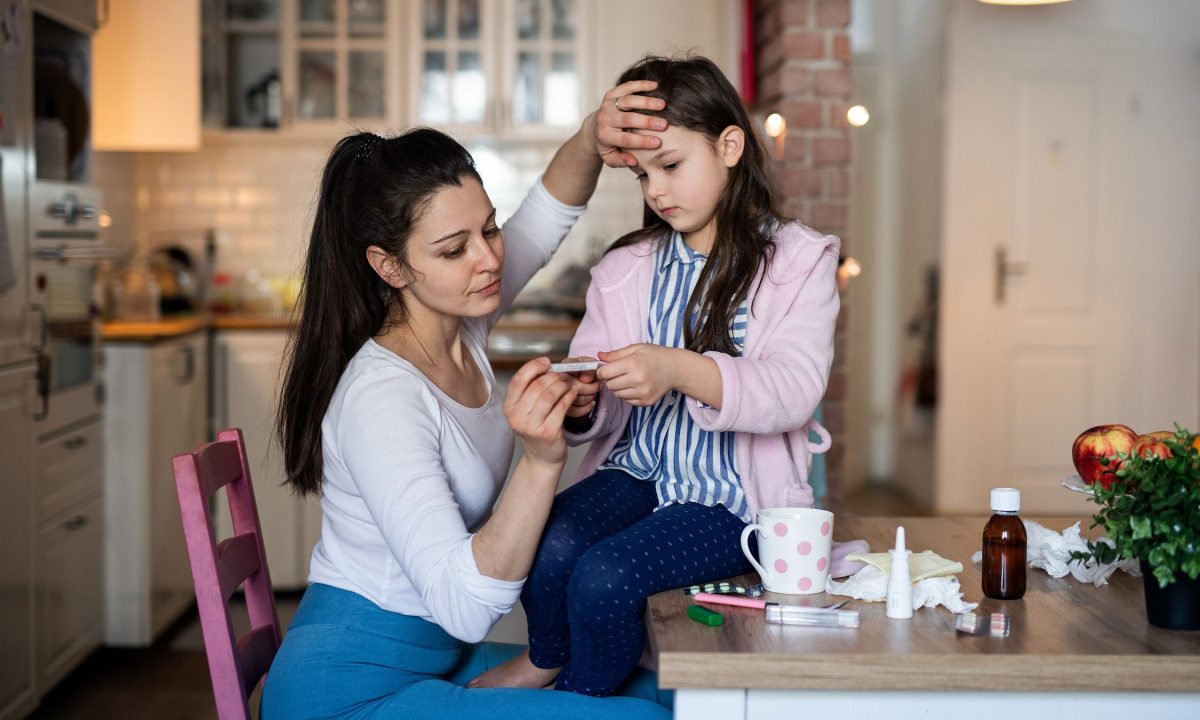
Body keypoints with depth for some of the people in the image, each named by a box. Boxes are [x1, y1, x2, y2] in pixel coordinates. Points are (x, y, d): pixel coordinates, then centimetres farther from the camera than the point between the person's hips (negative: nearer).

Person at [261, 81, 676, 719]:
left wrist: (591, 142, -12)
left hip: (436, 659, 9)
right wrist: (541, 461, -40)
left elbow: (545, 213, 9)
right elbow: (464, 605, -28)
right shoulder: (379, 398, -25)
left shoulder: (460, 323, -1)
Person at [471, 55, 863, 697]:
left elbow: (793, 391, -16)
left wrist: (678, 370, -31)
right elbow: (603, 414, 9)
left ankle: (578, 693, 6)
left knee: (604, 577, -27)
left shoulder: (798, 260, 0)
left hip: (733, 498, -4)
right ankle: (546, 658, 9)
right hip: (634, 471, 4)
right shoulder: (626, 268, 13)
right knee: (548, 549, -26)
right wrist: (579, 406, -17)